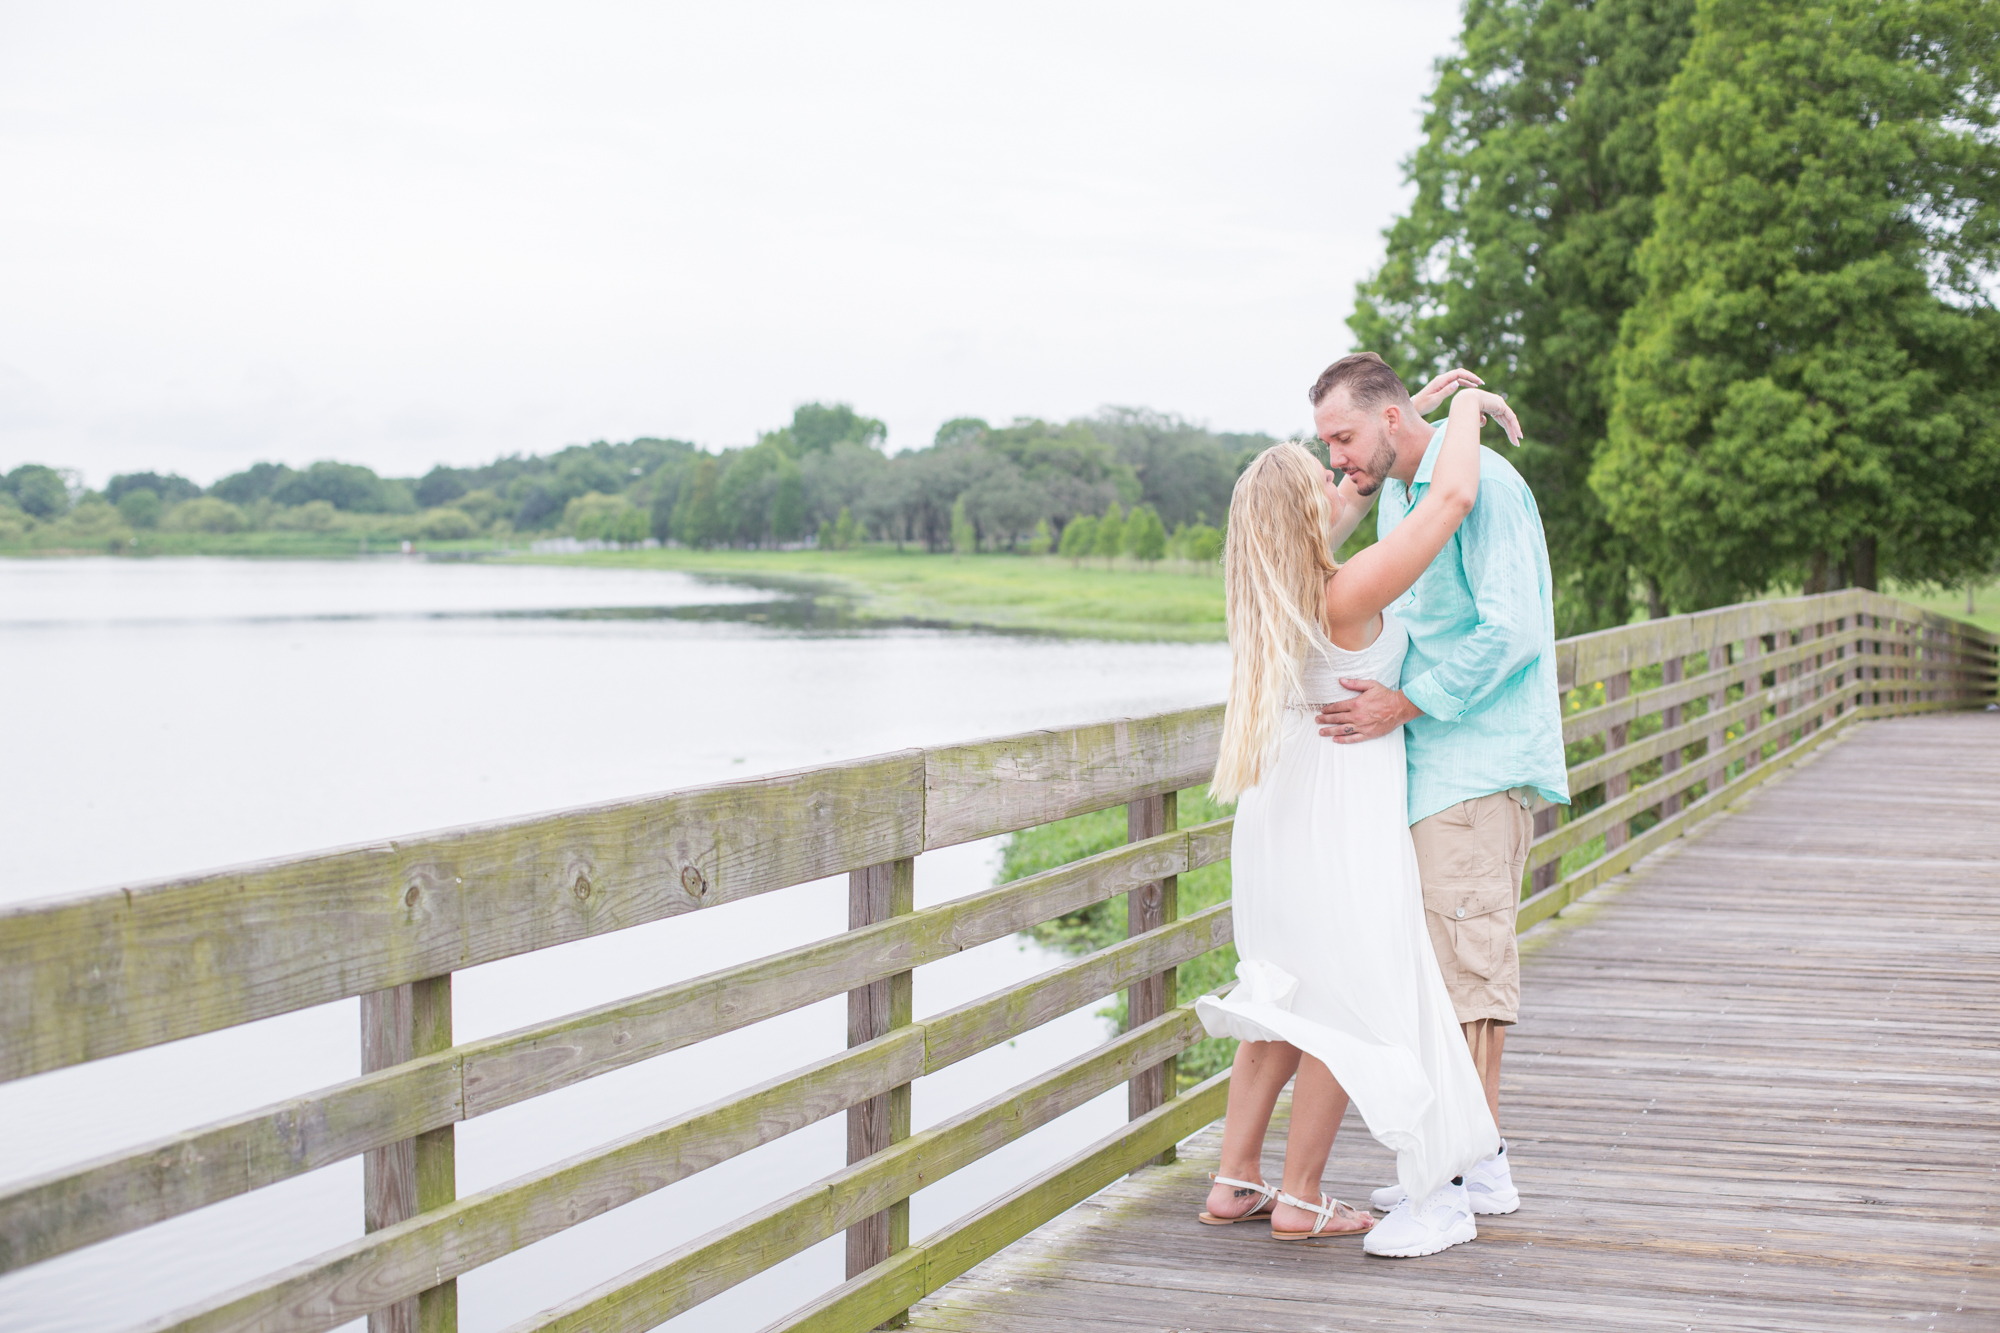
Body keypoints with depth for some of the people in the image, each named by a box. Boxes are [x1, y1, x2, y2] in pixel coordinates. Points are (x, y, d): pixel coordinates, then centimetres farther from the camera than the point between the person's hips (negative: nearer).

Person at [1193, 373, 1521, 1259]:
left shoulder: (1273, 585, 1)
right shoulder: (1347, 596, -22)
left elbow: (1358, 488, 17)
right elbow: (1452, 498, -22)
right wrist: (1468, 408, -6)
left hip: (1278, 821, 8)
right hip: (1338, 830, -8)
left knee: (1286, 1002, 20)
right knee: (1354, 1010, 6)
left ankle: (1235, 1181, 24)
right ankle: (1299, 1200, 14)